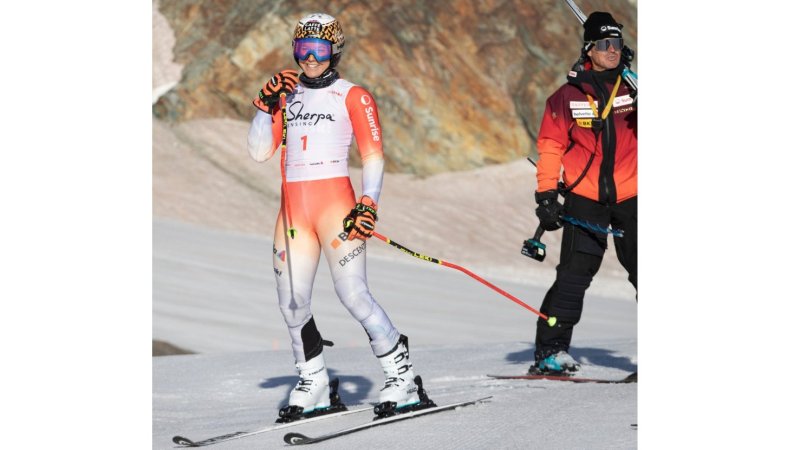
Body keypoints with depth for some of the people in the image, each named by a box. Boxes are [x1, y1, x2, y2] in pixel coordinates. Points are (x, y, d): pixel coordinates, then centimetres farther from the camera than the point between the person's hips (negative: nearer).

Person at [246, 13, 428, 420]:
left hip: (335, 202, -5)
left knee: (353, 294, -15)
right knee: (291, 302, 4)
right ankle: (314, 386, 19)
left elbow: (373, 158, -3)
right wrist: (266, 105, -1)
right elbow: (259, 153, 11)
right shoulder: (287, 95, 15)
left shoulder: (352, 96, 1)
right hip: (293, 207, 5)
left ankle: (401, 378, -6)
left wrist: (367, 204, -16)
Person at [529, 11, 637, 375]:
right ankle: (551, 349, -4)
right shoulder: (567, 97, 3)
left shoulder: (631, 89, 7)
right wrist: (546, 195, -1)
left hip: (629, 198, 2)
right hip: (584, 198, -2)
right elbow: (550, 147, 5)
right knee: (574, 273, -9)